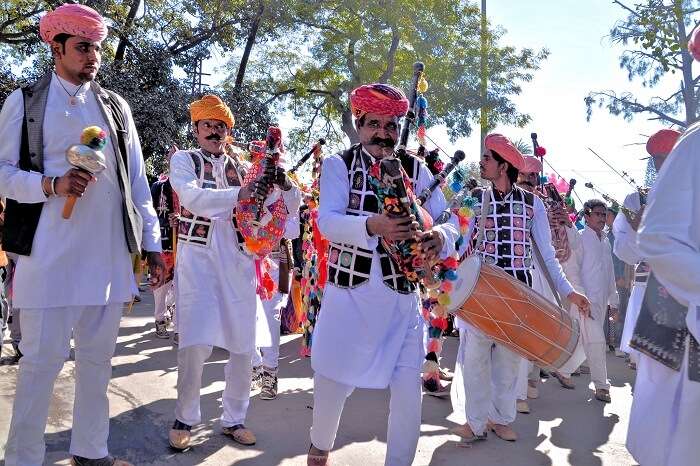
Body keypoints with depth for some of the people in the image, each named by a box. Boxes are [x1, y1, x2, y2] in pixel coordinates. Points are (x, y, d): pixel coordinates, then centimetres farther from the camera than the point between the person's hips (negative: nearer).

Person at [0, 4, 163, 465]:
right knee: (43, 358, 0)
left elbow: (137, 180, 12)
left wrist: (152, 243, 8)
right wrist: (52, 184, -17)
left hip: (110, 253, 4)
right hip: (50, 252, -3)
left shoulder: (116, 106, 13)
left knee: (98, 357, 11)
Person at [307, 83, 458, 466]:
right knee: (332, 381, 12)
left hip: (402, 294, 2)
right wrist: (373, 225, -36)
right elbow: (327, 221, -16)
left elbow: (449, 221, -2)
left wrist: (439, 237, -26)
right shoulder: (339, 164, -1)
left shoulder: (416, 169, 5)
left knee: (408, 388, 3)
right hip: (348, 291, -1)